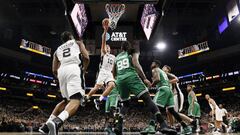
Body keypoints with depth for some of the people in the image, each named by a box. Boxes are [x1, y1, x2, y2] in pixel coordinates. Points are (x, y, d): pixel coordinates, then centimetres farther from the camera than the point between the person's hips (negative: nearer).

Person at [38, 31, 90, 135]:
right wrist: (84, 70, 20)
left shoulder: (58, 50, 32)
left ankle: (46, 125, 16)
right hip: (74, 69, -5)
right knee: (75, 100, -16)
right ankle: (57, 122, -41)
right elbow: (86, 57, 5)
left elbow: (54, 71, 21)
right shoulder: (78, 43, 24)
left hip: (62, 71, 5)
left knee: (66, 100, 22)